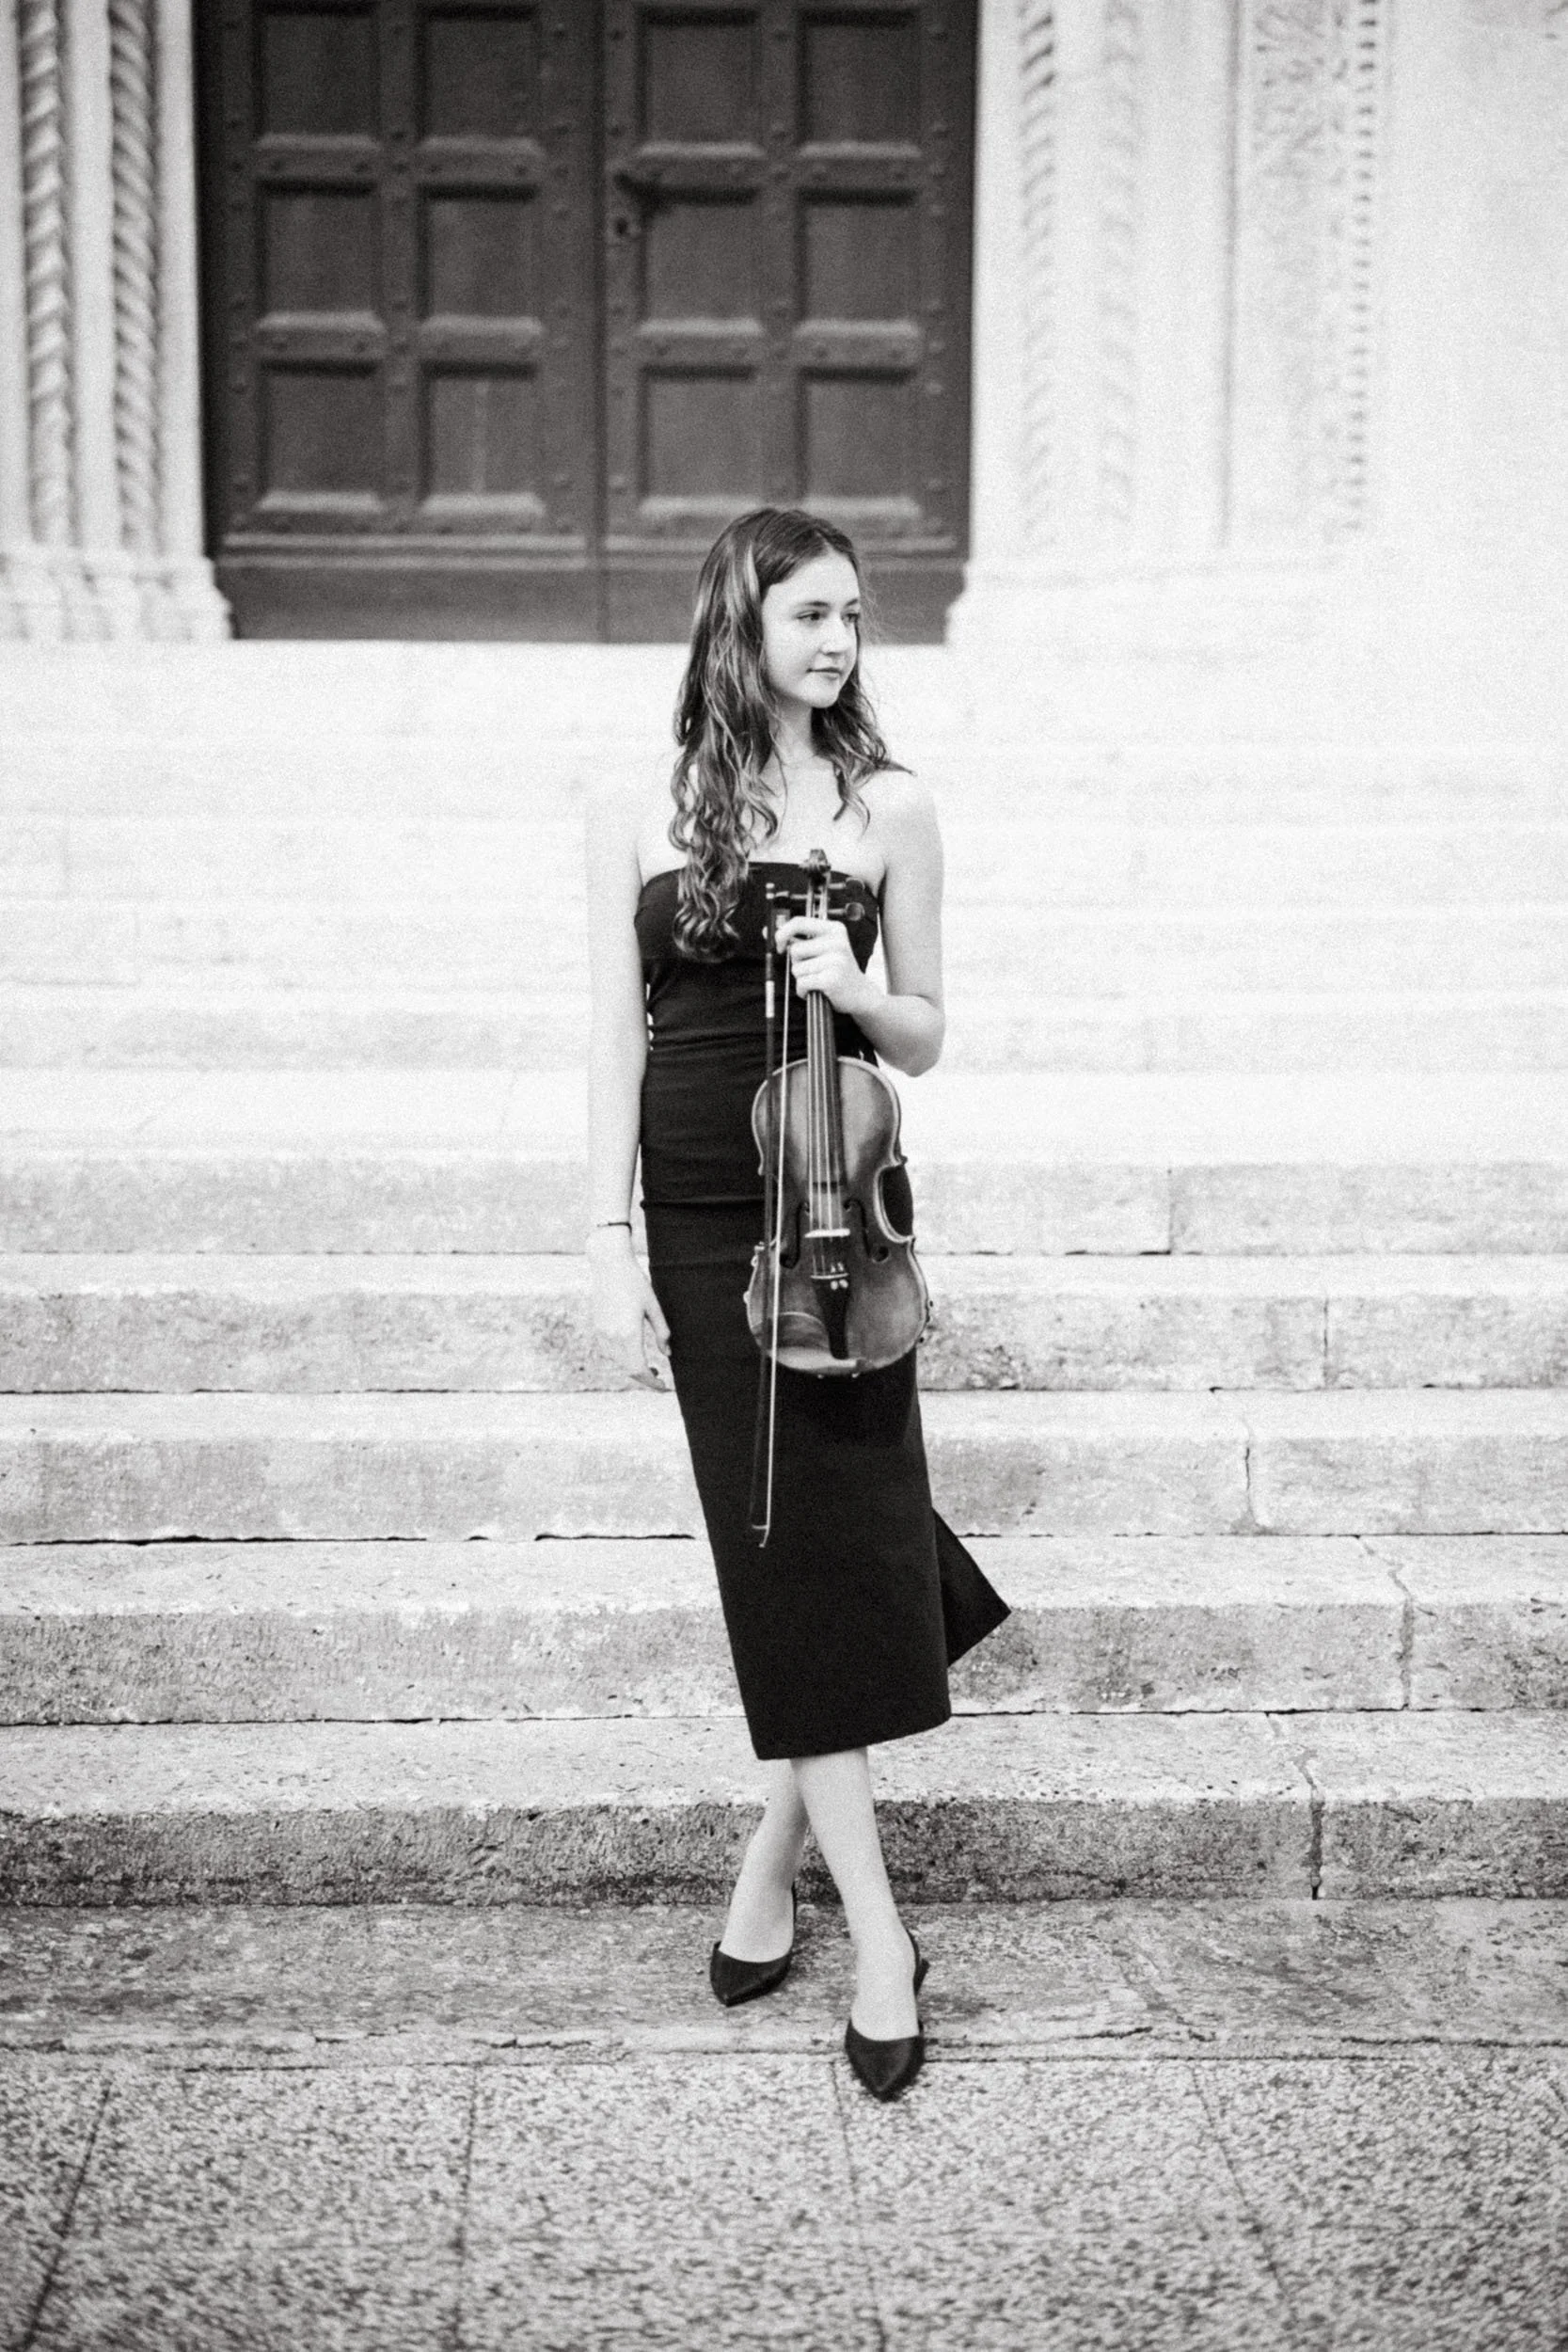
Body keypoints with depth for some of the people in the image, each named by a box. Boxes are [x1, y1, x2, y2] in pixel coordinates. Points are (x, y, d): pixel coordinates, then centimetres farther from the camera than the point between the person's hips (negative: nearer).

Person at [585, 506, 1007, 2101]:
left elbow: (925, 1041, 8)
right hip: (698, 1219, 0)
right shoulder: (636, 821, 4)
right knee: (779, 1548, 3)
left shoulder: (888, 810, 4)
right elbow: (616, 1039, 3)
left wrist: (857, 990, -14)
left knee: (824, 1544, 0)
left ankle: (776, 1853, 23)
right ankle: (877, 1934, 11)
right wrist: (609, 1245, -3)